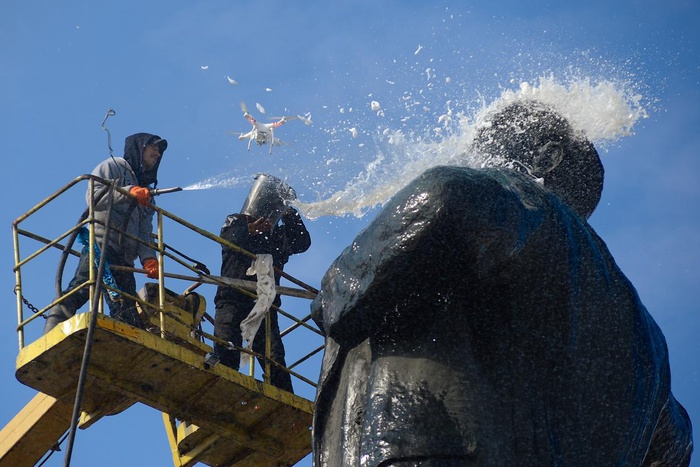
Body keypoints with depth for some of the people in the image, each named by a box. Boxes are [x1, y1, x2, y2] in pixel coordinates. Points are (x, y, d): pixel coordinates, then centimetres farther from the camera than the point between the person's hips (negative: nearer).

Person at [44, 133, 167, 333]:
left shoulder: (146, 195, 33)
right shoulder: (113, 167, 14)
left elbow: (144, 232, 18)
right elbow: (94, 196, -6)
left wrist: (148, 258, -2)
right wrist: (128, 192, -16)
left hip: (124, 257, 8)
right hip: (100, 242, -8)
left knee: (127, 314, -4)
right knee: (82, 287, -27)